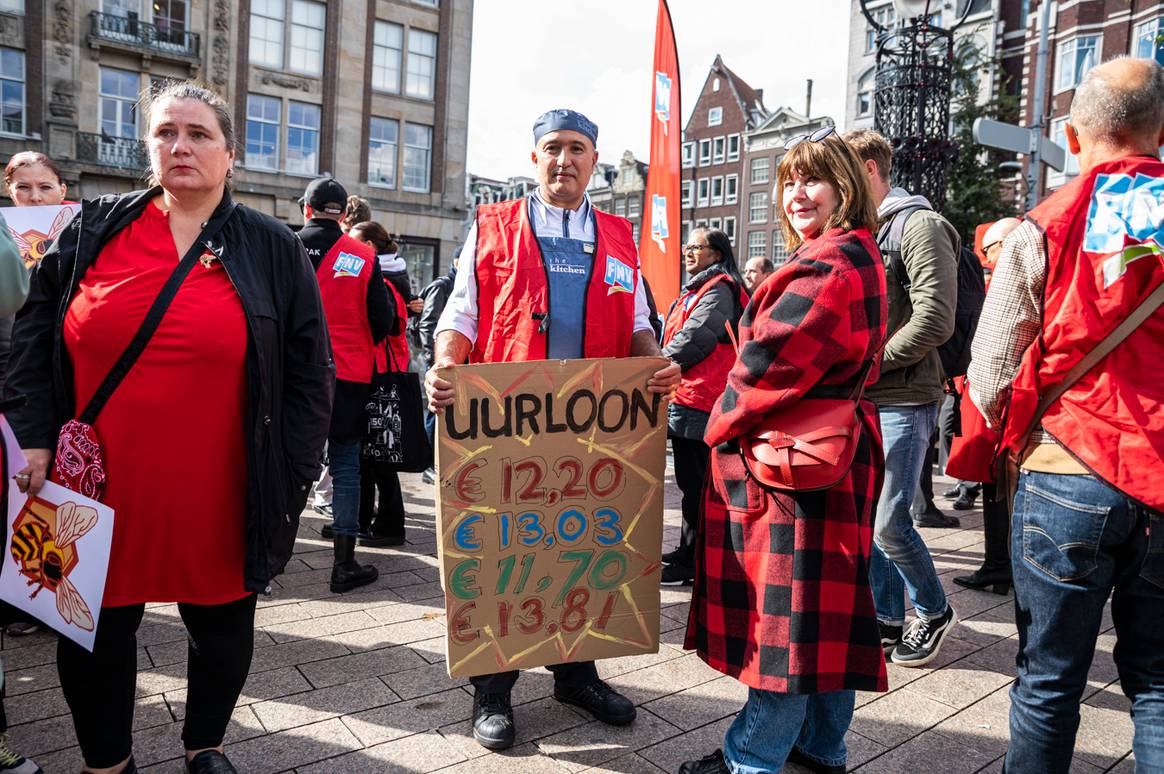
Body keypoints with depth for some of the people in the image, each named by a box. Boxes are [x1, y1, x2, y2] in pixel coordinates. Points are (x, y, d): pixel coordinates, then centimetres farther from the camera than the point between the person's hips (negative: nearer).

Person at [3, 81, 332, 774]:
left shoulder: (273, 249, 0)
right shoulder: (93, 230, 5)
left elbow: (309, 373, 0)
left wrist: (287, 480, -4)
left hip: (217, 496, -1)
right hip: (98, 489, 2)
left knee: (222, 624, 14)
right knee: (96, 629, 14)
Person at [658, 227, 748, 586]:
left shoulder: (718, 290, -8)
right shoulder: (698, 289, 24)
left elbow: (694, 338, -21)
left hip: (698, 400, -10)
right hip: (686, 396, 10)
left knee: (696, 483, -5)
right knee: (691, 480, 16)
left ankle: (692, 562, 1)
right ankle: (688, 551, 26)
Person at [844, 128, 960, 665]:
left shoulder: (919, 226, -9)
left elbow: (933, 323, -18)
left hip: (902, 399, -7)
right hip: (859, 401, 7)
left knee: (889, 522, -6)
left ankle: (934, 612, 19)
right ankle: (887, 618, 26)